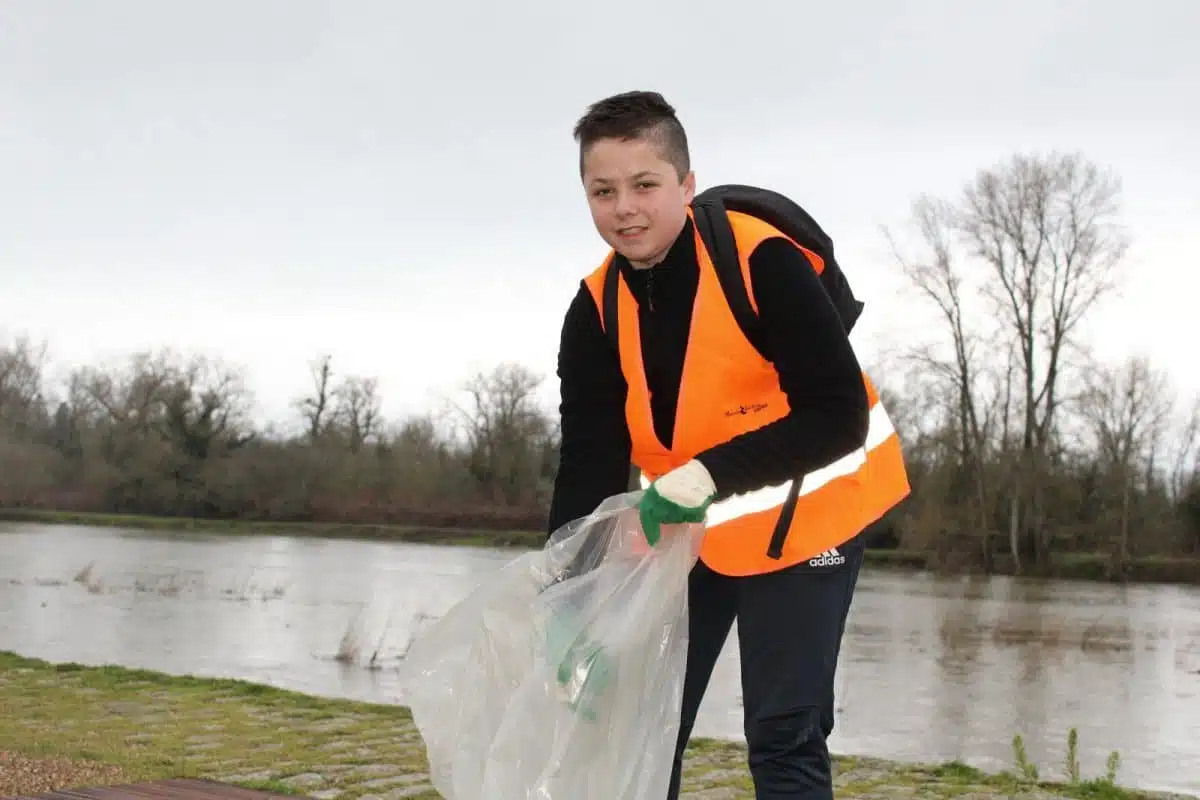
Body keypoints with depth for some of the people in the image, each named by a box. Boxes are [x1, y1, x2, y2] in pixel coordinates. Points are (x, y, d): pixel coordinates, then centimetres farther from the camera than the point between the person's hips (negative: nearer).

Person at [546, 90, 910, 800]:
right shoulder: (597, 308, -8)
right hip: (685, 527, 6)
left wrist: (711, 473, -36)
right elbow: (590, 462, -9)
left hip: (802, 517, -5)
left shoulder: (763, 262, -25)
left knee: (784, 735, -6)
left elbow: (840, 415, -26)